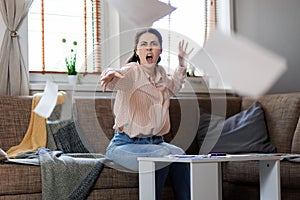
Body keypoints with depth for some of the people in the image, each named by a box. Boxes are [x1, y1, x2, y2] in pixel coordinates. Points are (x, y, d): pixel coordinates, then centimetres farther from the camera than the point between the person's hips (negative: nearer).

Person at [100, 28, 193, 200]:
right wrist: (111, 74, -61)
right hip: (126, 144, -6)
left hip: (155, 142, 6)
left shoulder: (160, 73, 11)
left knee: (180, 155, -23)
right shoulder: (133, 72, -12)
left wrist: (182, 64, 27)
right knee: (162, 155, -32)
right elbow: (119, 79, -39)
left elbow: (174, 87, 37)